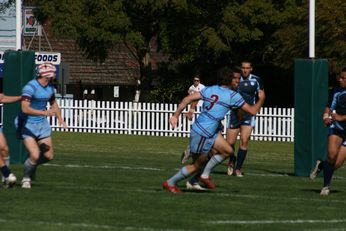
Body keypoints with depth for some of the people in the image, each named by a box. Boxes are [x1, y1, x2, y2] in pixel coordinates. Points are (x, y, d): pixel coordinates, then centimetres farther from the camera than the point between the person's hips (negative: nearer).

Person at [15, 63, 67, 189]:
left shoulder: (50, 87, 4)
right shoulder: (30, 87, -22)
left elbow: (53, 103, 23)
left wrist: (60, 119, 11)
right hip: (27, 125, -7)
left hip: (42, 124, 7)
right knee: (35, 155, -18)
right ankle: (26, 178, 9)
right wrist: (44, 113, -38)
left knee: (49, 156, 2)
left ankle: (32, 165, 33)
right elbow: (25, 109, -32)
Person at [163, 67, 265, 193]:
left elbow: (187, 99, -1)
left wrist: (176, 115, 1)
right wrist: (261, 99, 14)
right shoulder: (233, 95, -11)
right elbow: (252, 111, -5)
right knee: (197, 165, 8)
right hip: (202, 135, -8)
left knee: (228, 151, 14)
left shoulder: (209, 90, 6)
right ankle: (170, 183, 18)